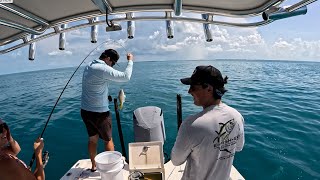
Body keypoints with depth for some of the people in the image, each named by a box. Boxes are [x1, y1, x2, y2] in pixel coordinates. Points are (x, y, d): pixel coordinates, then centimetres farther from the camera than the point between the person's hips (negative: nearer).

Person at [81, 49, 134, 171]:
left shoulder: (89, 66, 8)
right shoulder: (103, 69, -20)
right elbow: (126, 77, -23)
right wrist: (130, 61, -11)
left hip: (85, 111, 8)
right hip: (99, 113, -8)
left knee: (92, 139, 20)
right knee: (108, 140, 10)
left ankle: (93, 166, 36)